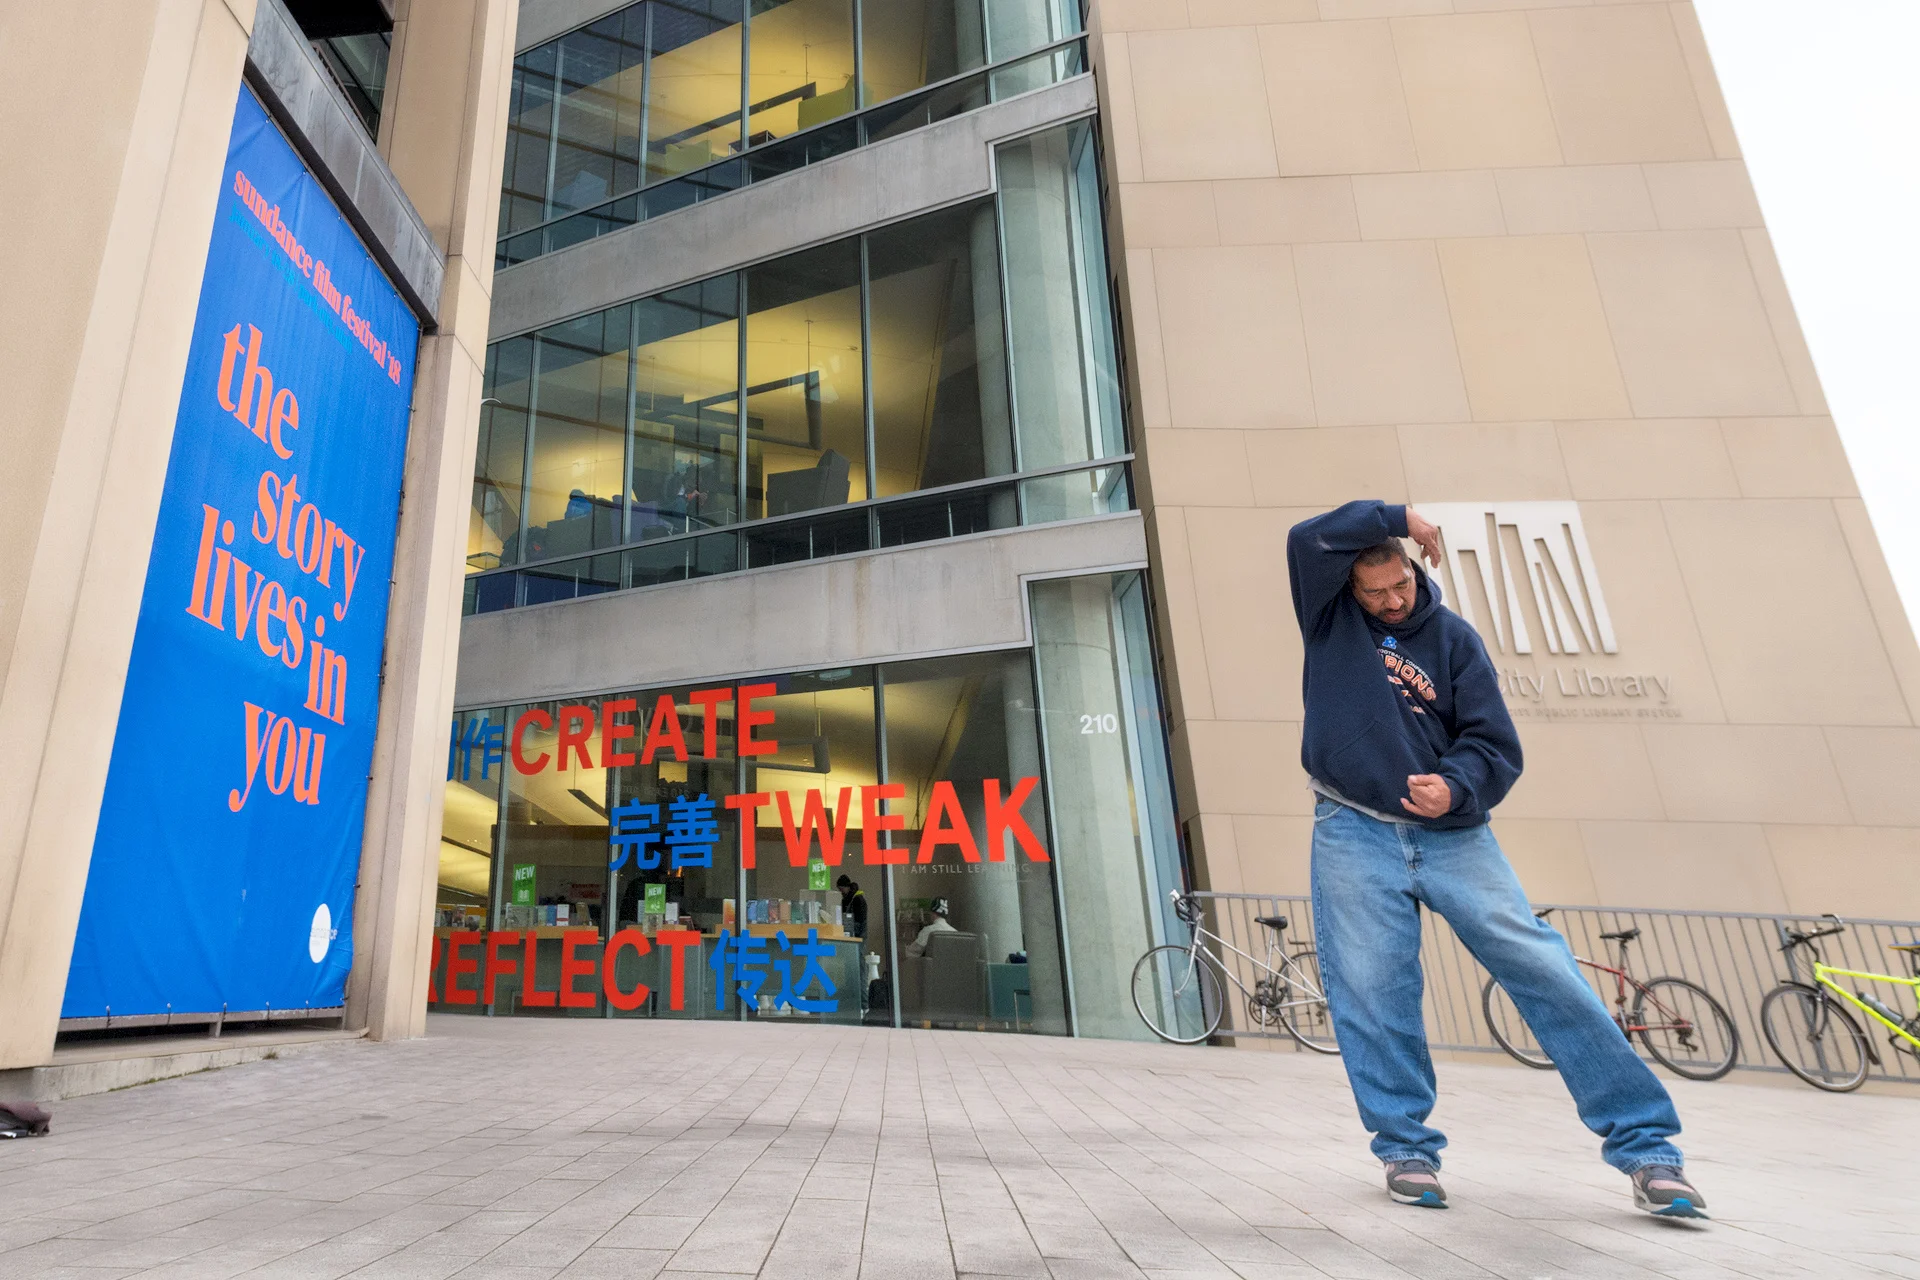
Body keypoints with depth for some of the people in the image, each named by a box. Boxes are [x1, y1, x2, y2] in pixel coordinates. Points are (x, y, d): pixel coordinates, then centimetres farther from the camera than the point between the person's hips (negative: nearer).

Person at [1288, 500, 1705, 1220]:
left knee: (1543, 968, -3)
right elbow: (1309, 539, -14)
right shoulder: (1329, 618, 5)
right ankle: (1406, 1149, 17)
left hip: (1452, 836, 1)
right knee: (1372, 996, 0)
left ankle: (1645, 1145, 9)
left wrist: (1455, 786, -20)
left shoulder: (1452, 638, 6)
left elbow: (1494, 744, 0)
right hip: (1354, 836, -1)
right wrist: (1397, 519, -6)